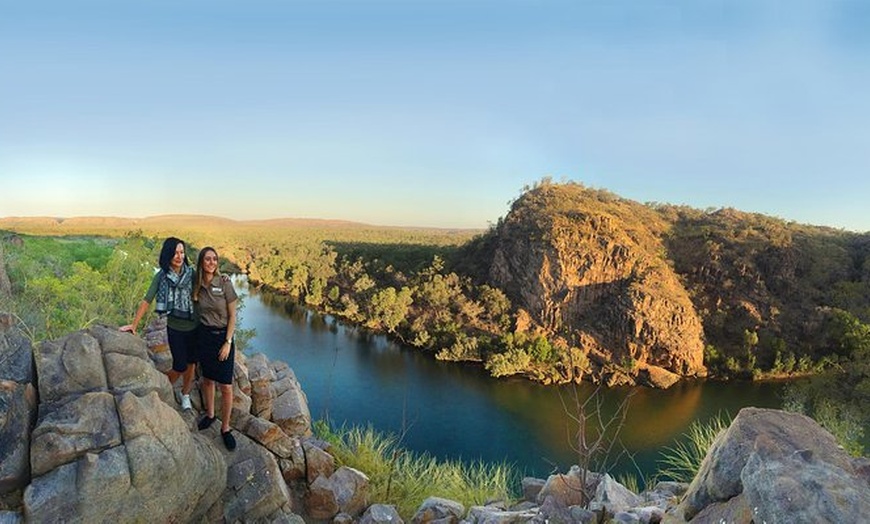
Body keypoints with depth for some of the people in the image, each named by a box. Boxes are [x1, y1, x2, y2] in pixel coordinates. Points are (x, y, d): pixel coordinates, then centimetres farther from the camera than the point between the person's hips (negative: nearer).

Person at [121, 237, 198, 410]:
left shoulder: (191, 273, -5)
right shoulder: (161, 276, -9)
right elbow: (147, 300, -10)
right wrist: (134, 324, -13)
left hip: (194, 326, 2)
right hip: (175, 328, -2)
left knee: (191, 364, 12)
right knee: (180, 366, 0)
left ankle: (185, 395, 34)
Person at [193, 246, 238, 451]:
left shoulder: (224, 283, -12)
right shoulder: (196, 286, 0)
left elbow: (232, 316, -9)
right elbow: (197, 313, 14)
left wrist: (228, 342, -13)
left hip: (223, 336, -4)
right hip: (203, 336, 4)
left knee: (225, 386, -2)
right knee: (207, 379, 17)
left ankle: (225, 428, 12)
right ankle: (210, 414, 38)